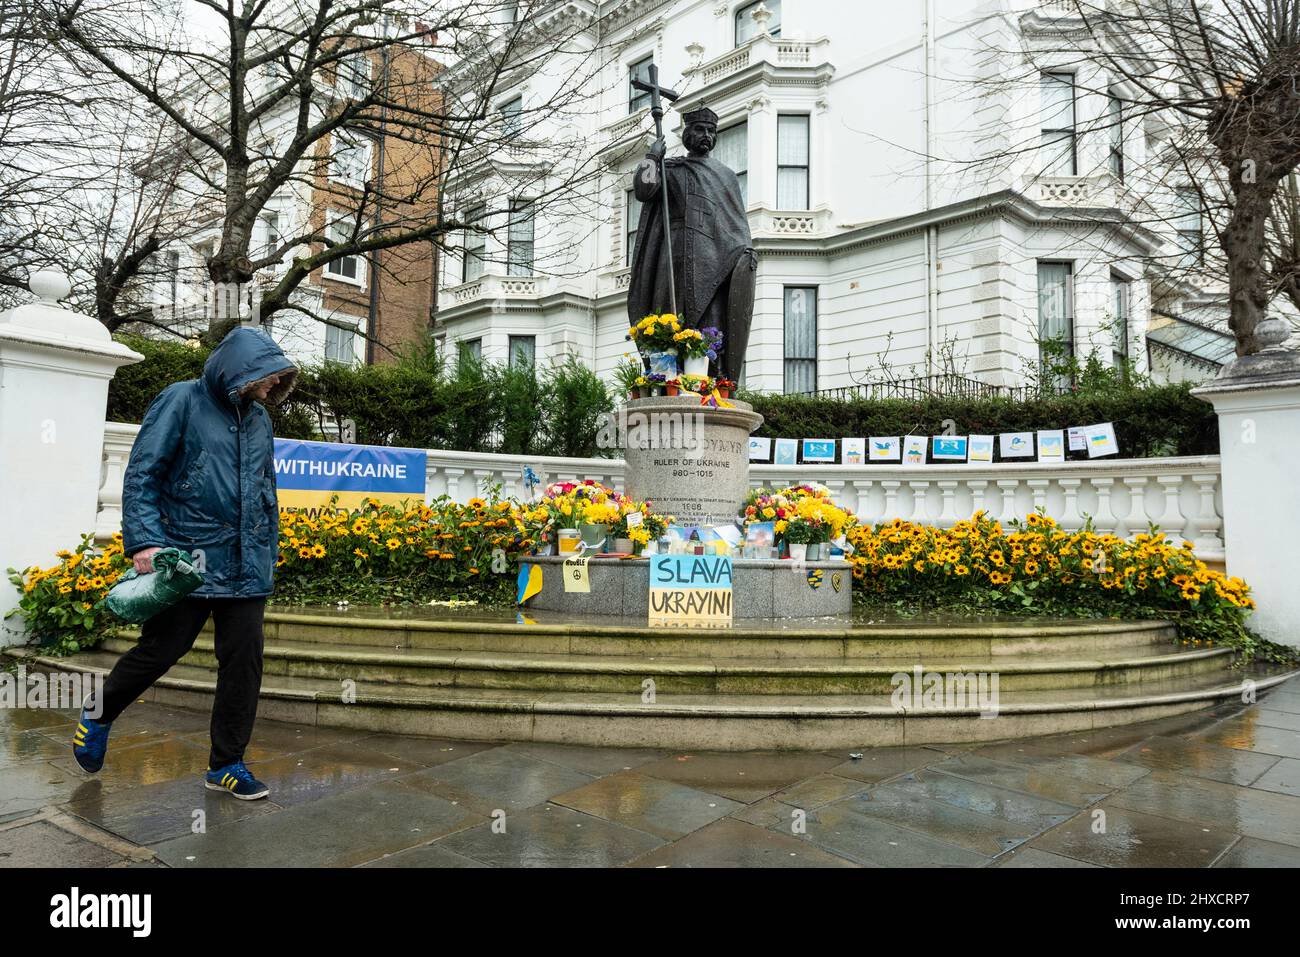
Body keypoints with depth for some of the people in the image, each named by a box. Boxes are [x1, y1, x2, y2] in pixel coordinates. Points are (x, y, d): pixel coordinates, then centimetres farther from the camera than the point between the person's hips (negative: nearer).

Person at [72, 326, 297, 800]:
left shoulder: (259, 418, 12)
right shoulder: (181, 401, -6)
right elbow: (141, 475, -9)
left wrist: (269, 551, 16)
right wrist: (144, 540, -18)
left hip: (246, 566, 5)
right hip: (188, 560, -5)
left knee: (244, 661, 4)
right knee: (160, 649, 5)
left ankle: (227, 764, 17)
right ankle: (98, 712, 37)